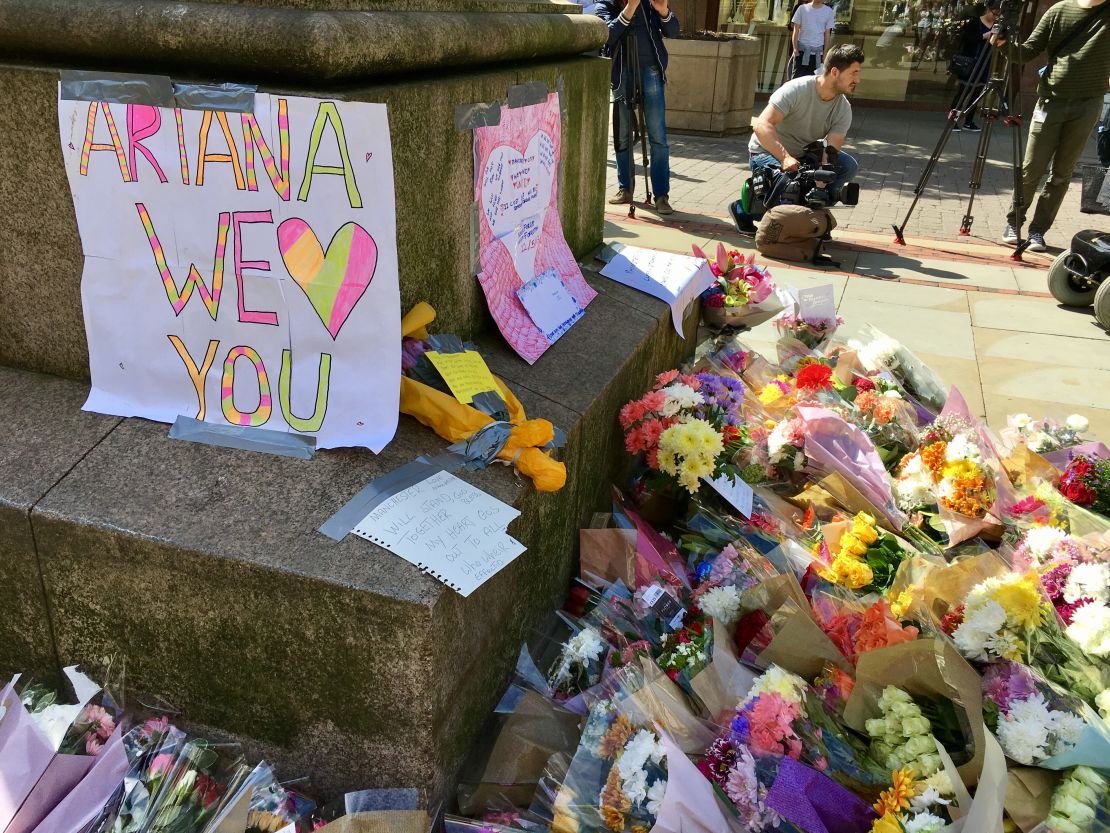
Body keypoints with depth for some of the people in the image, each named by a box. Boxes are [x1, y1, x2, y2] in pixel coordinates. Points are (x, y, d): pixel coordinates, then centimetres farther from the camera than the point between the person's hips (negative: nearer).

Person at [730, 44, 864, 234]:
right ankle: (744, 210, -10)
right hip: (767, 152, -6)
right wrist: (785, 157, -47)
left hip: (803, 155, 6)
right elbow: (760, 126, -34)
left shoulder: (843, 109, -8)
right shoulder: (796, 90, -23)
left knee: (849, 165, -14)